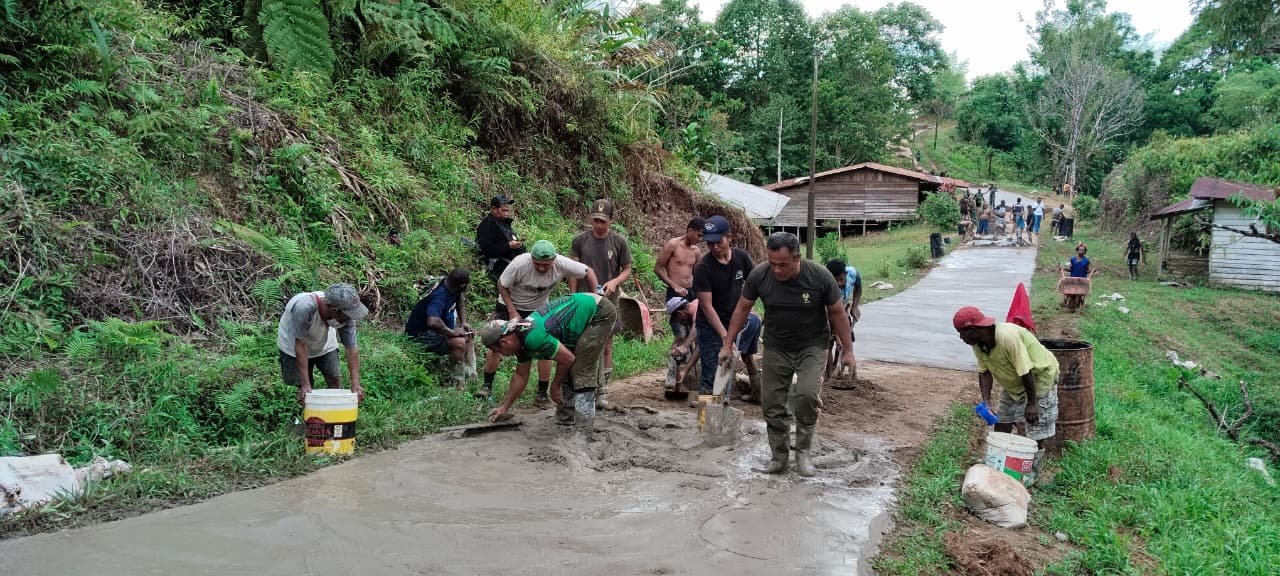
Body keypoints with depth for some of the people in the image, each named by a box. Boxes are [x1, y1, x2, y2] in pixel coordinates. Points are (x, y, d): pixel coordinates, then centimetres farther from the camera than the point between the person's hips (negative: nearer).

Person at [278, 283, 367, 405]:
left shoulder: (347, 315, -31)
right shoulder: (303, 308, -42)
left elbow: (351, 348, -24)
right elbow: (300, 346, -33)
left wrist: (355, 384, -29)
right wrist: (305, 384, -30)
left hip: (325, 344, 3)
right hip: (293, 344, -3)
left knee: (334, 381, -7)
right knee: (305, 388, -5)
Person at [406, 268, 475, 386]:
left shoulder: (450, 286, -5)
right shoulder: (439, 295, -31)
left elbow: (460, 301, 16)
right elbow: (432, 321, -45)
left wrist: (463, 322, 4)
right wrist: (452, 332, -31)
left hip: (434, 331, 10)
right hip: (419, 335, -10)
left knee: (470, 336, 9)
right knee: (459, 342, -28)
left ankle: (470, 375, 3)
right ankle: (457, 383, -17)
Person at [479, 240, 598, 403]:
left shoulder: (562, 264, -27)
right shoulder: (520, 264, -32)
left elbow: (588, 272, -11)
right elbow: (502, 285, -16)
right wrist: (512, 312, -20)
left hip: (539, 310, 2)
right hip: (510, 306, -2)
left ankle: (542, 395, 3)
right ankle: (487, 386, 11)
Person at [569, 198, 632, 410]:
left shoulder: (619, 242, 1)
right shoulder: (580, 240, 1)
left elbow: (627, 270, 6)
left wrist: (615, 282, -13)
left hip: (608, 301, 0)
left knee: (606, 346, 4)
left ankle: (601, 392, 11)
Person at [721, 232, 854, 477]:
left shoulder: (819, 276, -20)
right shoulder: (759, 275, -15)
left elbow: (837, 313, -7)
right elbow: (742, 308, -1)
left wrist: (848, 351, -4)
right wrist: (728, 344, 1)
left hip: (811, 346, -2)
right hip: (776, 348, 3)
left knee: (806, 394, -22)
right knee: (772, 403, 2)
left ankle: (803, 451, -1)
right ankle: (779, 456, 21)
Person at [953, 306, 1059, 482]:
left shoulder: (1008, 338, -37)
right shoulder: (978, 344, -13)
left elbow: (1026, 372, -31)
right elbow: (984, 372, -7)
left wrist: (1031, 403, -24)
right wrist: (986, 401, -19)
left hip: (1040, 375, -8)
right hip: (1013, 382, 8)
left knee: (1036, 430, -6)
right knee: (1002, 422, 9)